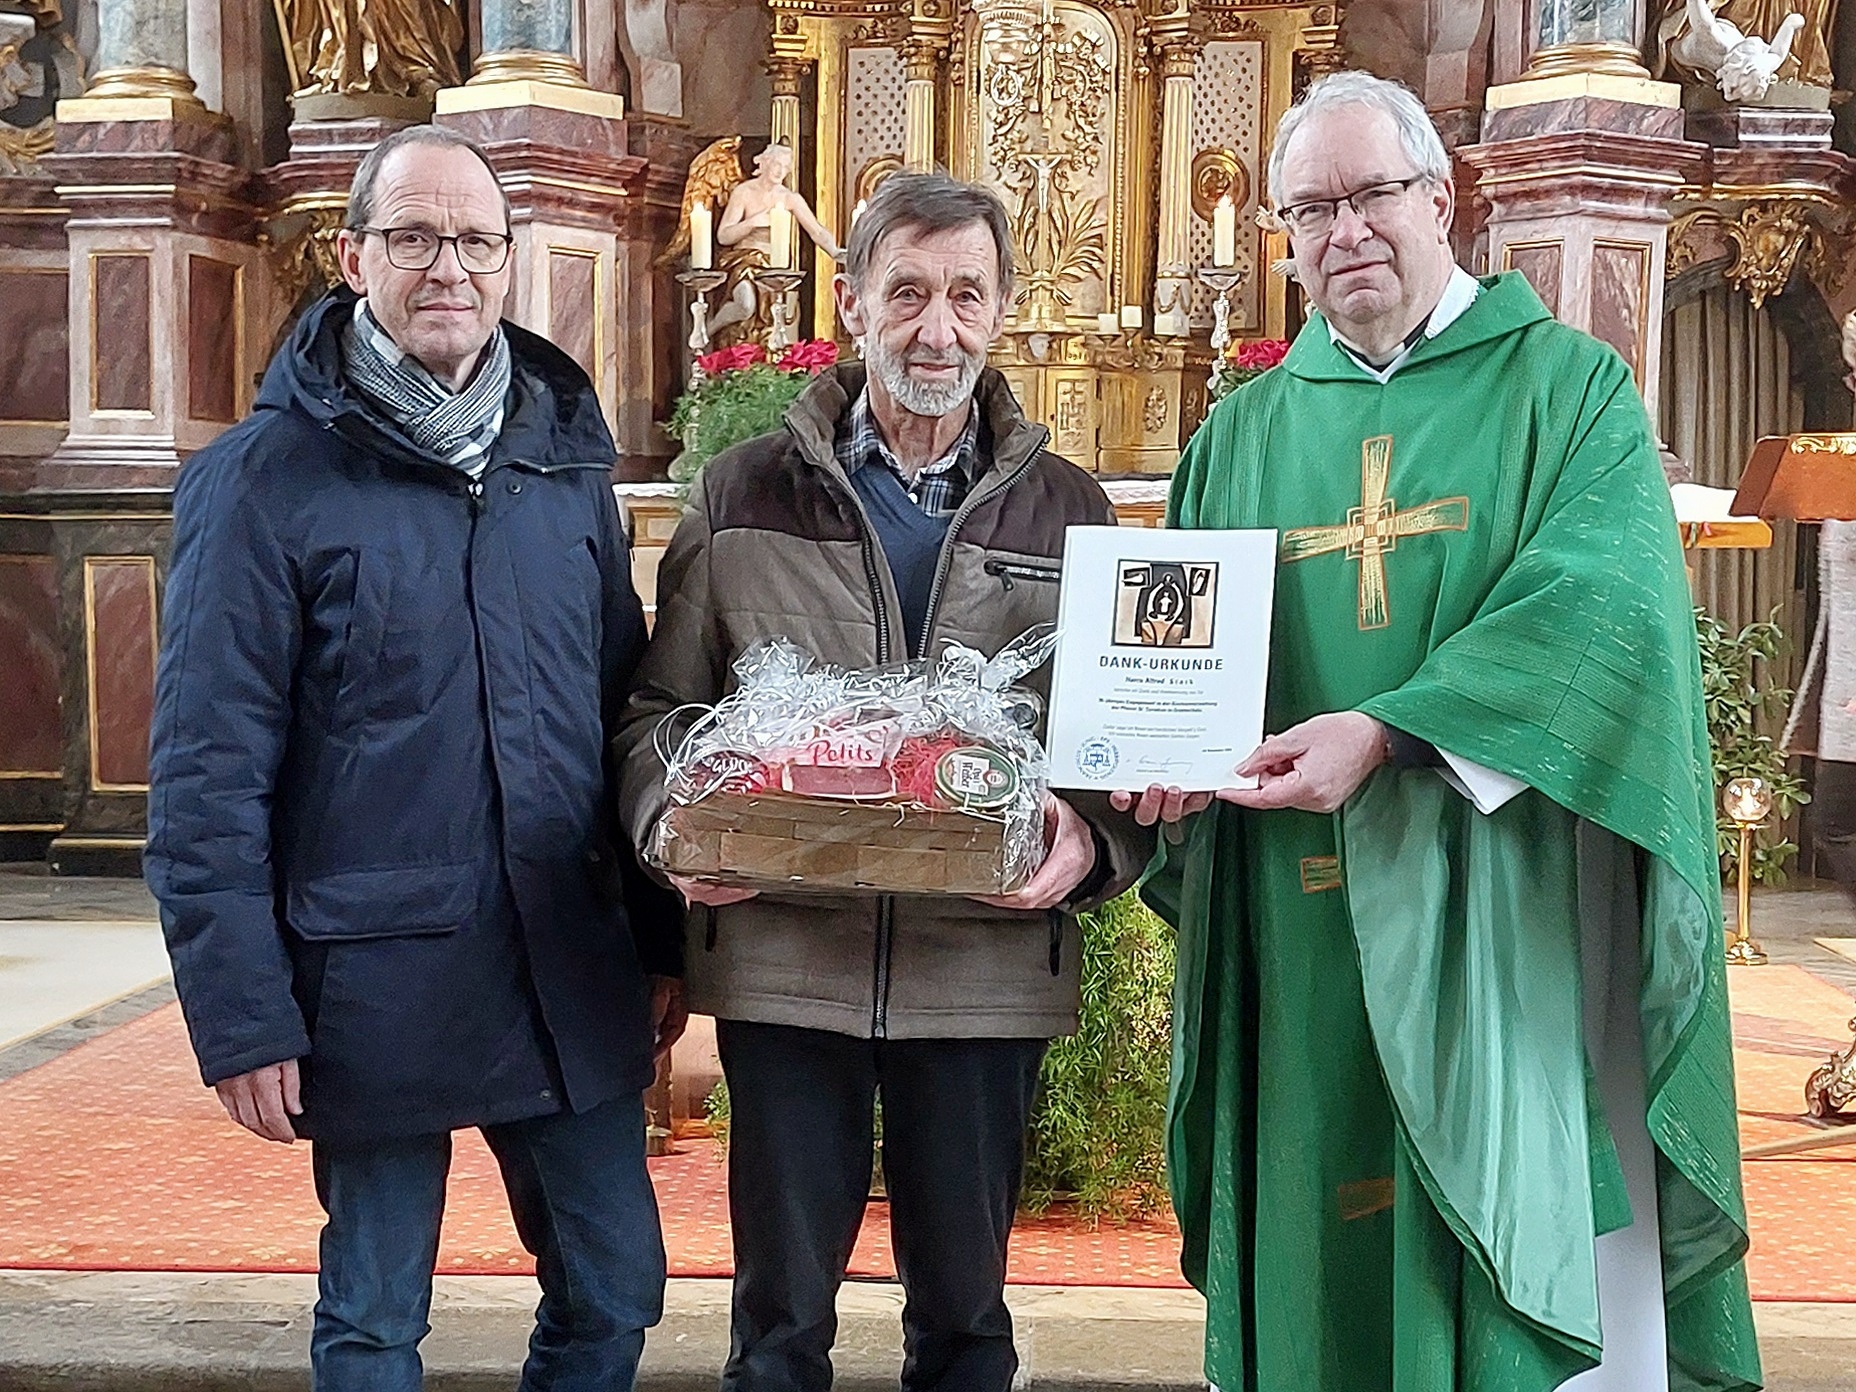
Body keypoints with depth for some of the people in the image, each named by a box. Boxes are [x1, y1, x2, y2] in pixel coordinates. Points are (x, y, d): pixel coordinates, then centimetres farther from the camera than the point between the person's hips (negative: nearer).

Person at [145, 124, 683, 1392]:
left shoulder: (565, 455, 7)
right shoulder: (266, 477, -7)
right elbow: (209, 773, -8)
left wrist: (661, 942, 12)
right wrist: (241, 1014, -11)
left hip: (572, 970, 4)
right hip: (376, 982, -4)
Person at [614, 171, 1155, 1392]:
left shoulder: (1066, 511, 7)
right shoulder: (745, 496, 6)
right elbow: (661, 706, 8)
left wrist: (1092, 836, -15)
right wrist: (674, 821, -12)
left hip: (986, 964, 1)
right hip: (783, 959, 0)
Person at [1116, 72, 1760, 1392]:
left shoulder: (1569, 387, 3)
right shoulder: (1246, 433, 14)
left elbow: (1609, 603, -14)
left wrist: (1388, 729, -25)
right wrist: (1167, 754, -10)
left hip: (1508, 926, -3)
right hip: (1304, 938, 3)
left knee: (1529, 1279, 1)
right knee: (1322, 1275, 7)